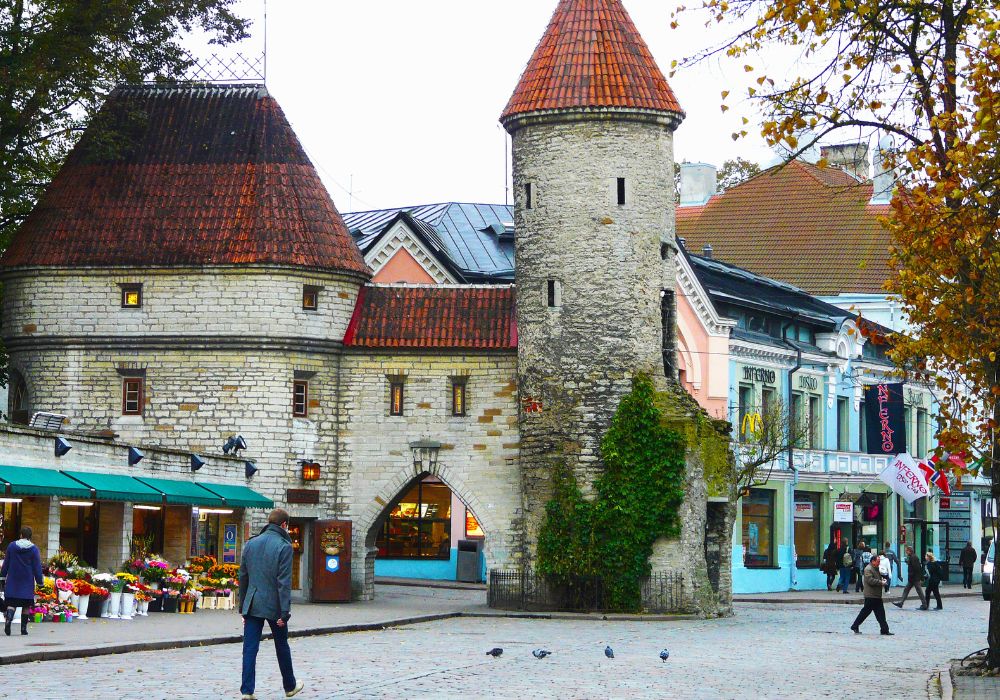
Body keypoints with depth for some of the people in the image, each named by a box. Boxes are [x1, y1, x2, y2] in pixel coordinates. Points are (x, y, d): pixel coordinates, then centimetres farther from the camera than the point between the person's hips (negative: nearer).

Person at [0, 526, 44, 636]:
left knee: (11, 603, 1)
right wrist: (40, 581, 5)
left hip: (13, 581, 1)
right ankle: (24, 628, 8)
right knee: (26, 605, 8)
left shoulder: (12, 546, 1)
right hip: (27, 582, -1)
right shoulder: (34, 549, -5)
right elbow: (37, 567, -3)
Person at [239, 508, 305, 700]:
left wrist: (243, 605, 19)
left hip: (252, 605, 3)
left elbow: (243, 577, 12)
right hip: (274, 605, -3)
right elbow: (284, 582, -15)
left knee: (250, 648, 1)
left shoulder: (251, 544, 7)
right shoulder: (284, 546, -10)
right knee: (282, 646, 13)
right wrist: (284, 611, -14)